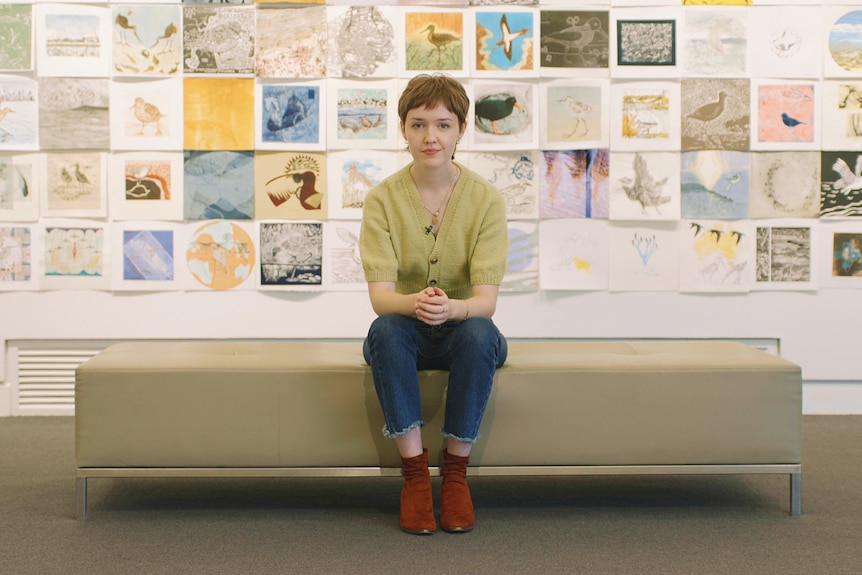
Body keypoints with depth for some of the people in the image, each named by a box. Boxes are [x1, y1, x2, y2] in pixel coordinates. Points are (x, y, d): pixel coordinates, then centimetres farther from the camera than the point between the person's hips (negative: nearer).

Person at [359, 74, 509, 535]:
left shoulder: (486, 199, -9)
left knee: (481, 333, -34)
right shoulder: (382, 199, -8)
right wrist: (414, 302, -42)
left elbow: (486, 299, -18)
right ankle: (413, 470, -24)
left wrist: (451, 308, -42)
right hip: (407, 338, 0)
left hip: (463, 332, 0)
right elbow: (380, 296, -18)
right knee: (385, 329, -33)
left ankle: (455, 471, -19)